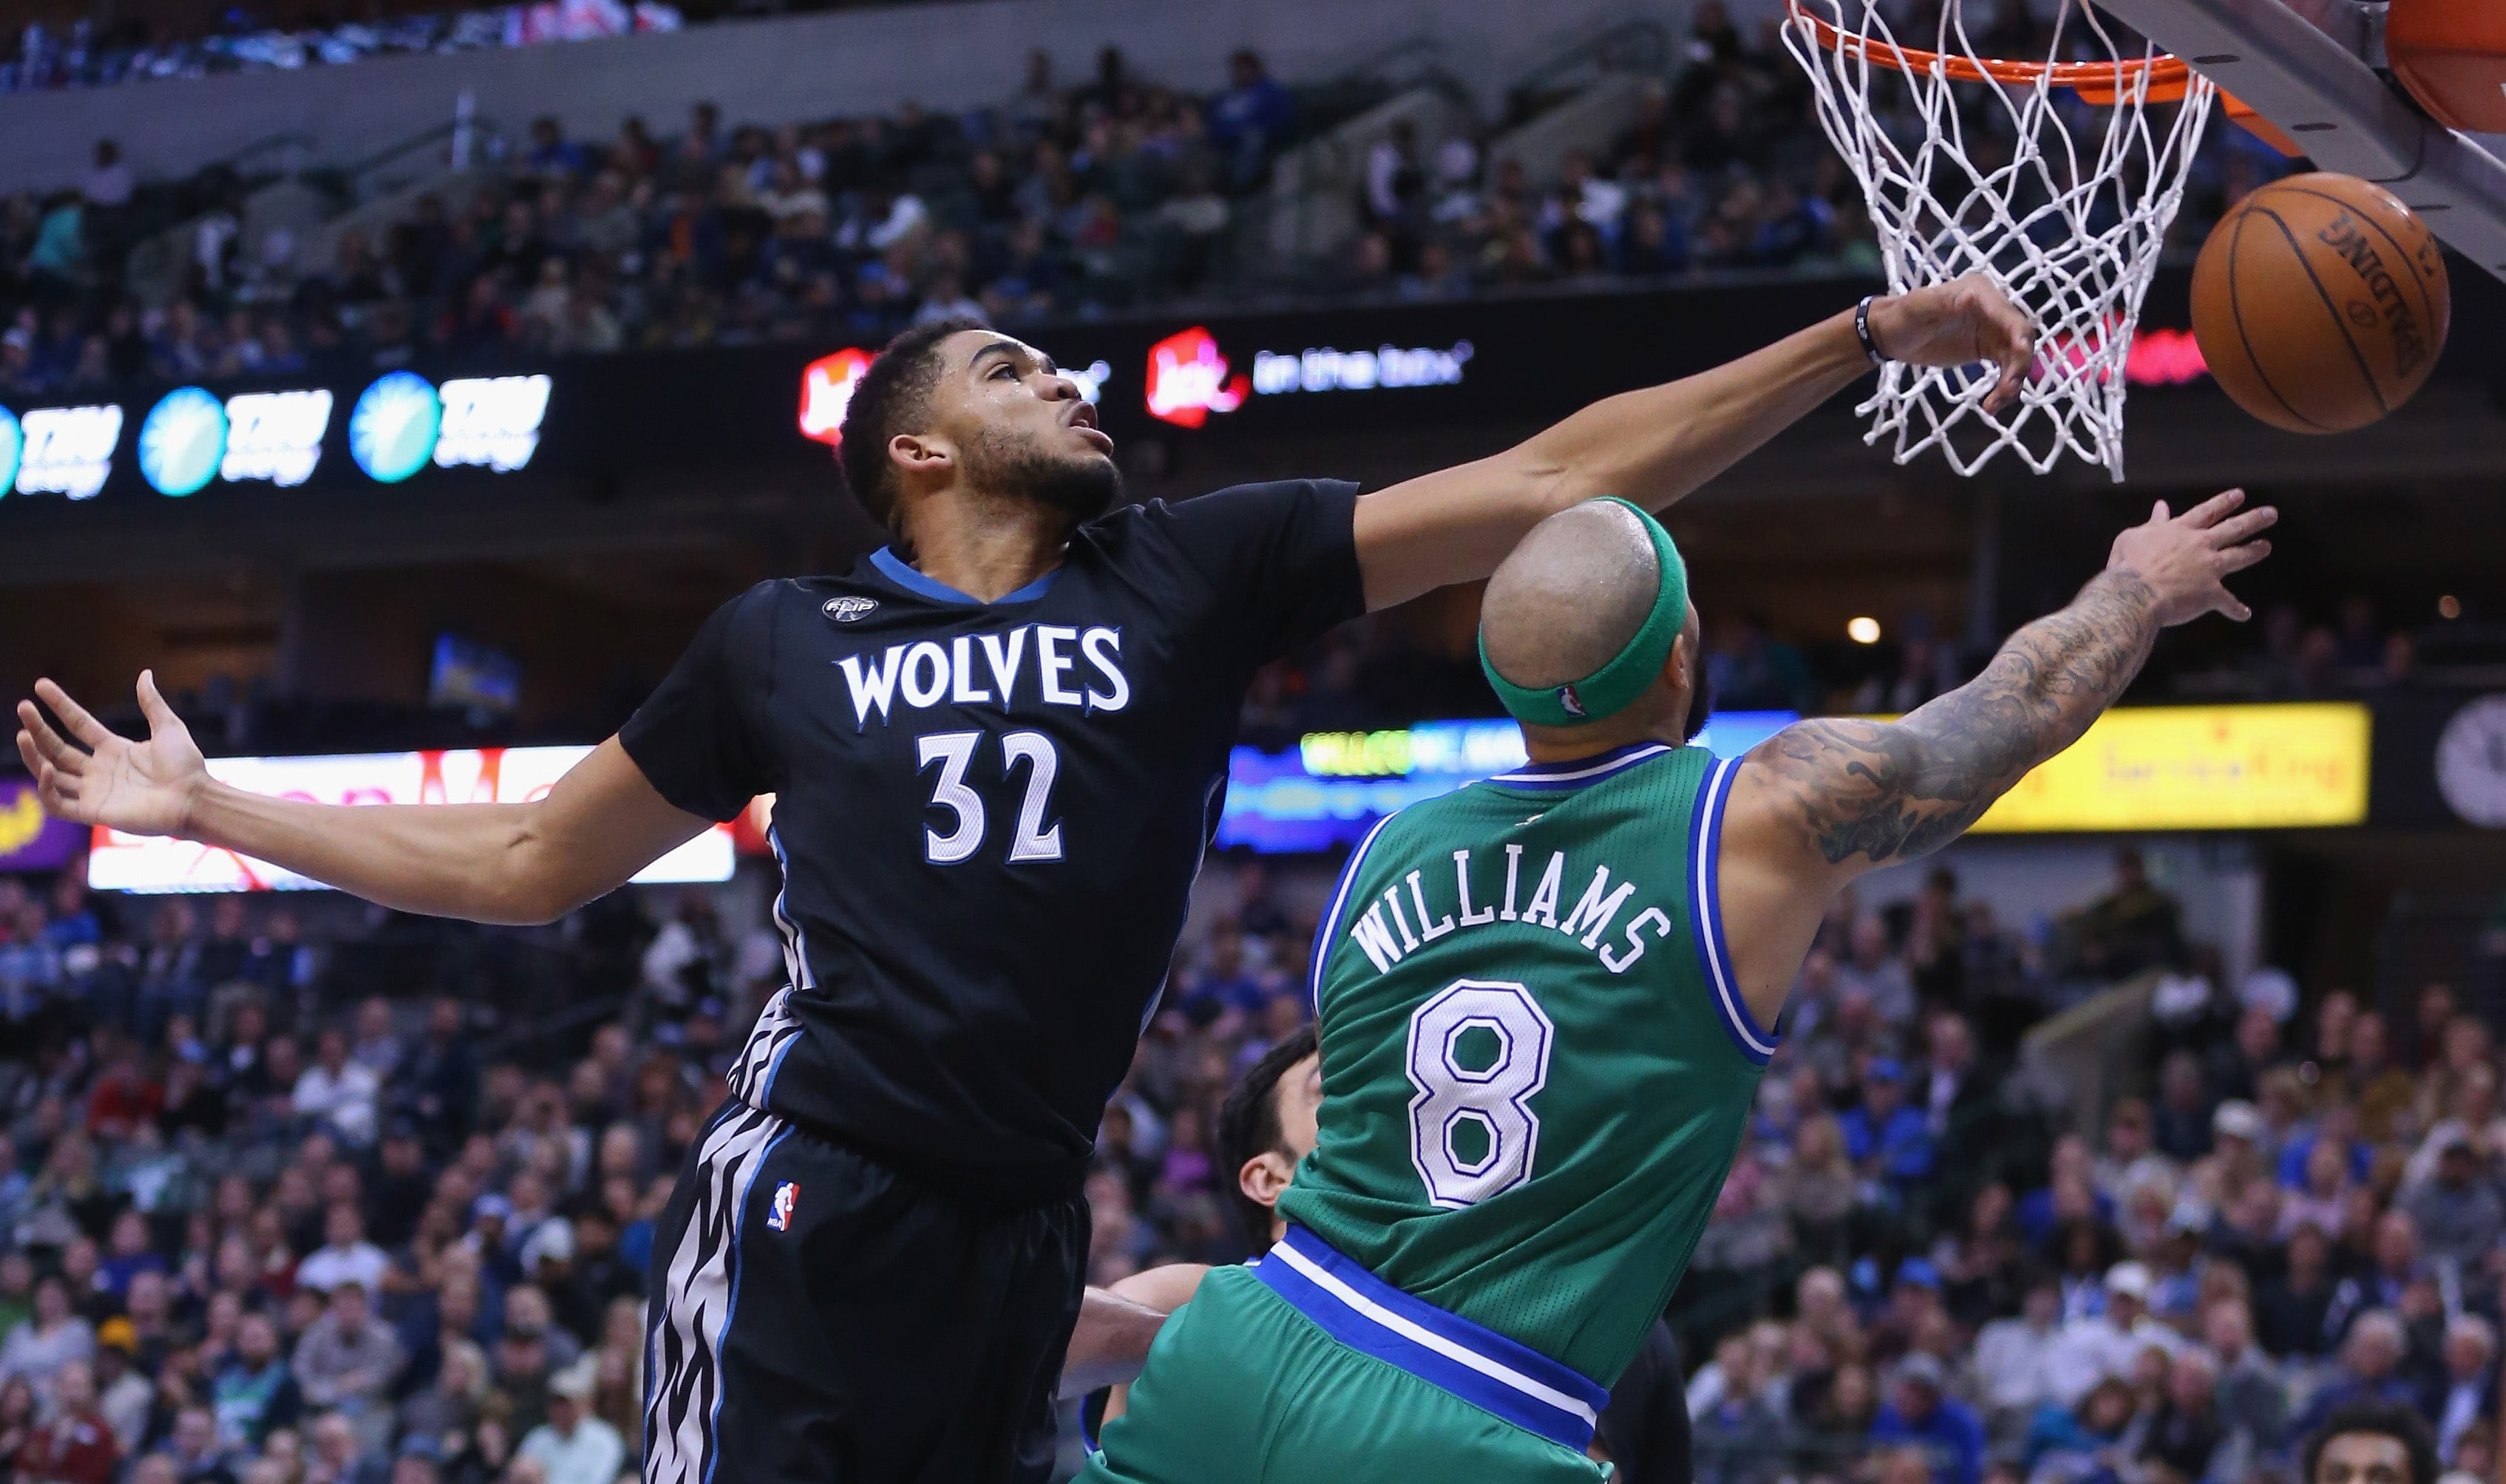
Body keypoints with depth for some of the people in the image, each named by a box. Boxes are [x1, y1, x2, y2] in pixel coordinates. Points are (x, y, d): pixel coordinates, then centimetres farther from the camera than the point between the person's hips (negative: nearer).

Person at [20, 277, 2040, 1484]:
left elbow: (1552, 486, 6)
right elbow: (528, 863, 20)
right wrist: (203, 808, 20)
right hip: (810, 1209, -3)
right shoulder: (783, 640, 9)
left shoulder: (1193, 574, 10)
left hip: (1019, 1244, 3)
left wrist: (1866, 340, 1)